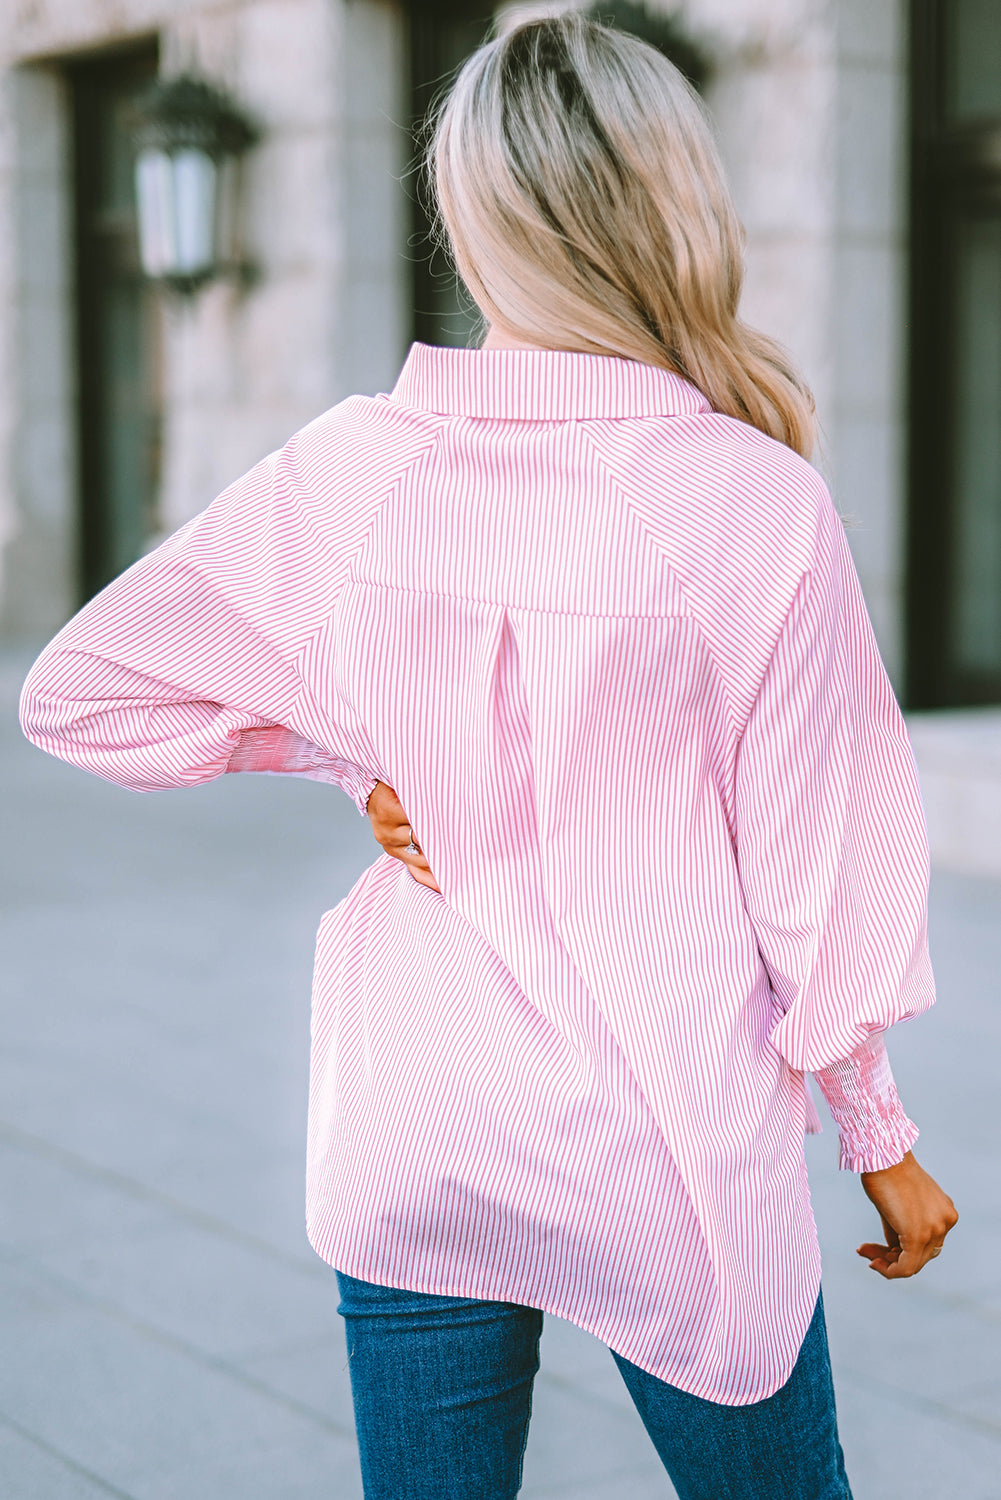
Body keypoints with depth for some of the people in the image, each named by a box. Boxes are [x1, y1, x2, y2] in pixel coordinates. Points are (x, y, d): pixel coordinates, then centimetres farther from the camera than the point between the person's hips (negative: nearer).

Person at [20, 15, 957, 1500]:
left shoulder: (350, 466, -6)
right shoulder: (759, 502, -14)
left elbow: (78, 689, 3)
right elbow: (814, 869, -7)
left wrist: (355, 758, 3)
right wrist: (881, 1134, 7)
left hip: (402, 1139, 3)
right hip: (673, 1152, -2)